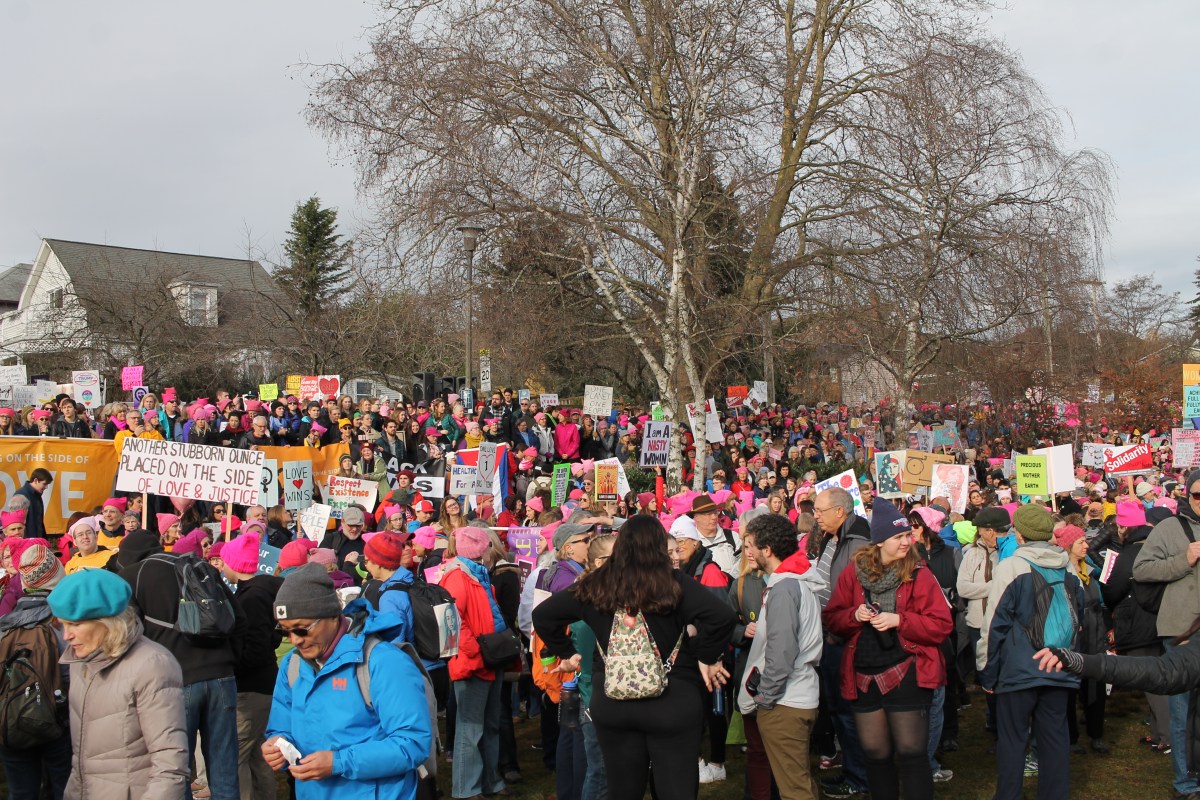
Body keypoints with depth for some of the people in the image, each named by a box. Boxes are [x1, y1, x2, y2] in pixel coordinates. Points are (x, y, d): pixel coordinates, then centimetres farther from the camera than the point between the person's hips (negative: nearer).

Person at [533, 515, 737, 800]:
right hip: (672, 702, -3)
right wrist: (707, 658, -7)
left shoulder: (596, 586, 0)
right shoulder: (674, 584, -10)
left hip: (610, 702, 3)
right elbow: (722, 616, -21)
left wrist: (566, 653, 14)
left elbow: (542, 615, 5)